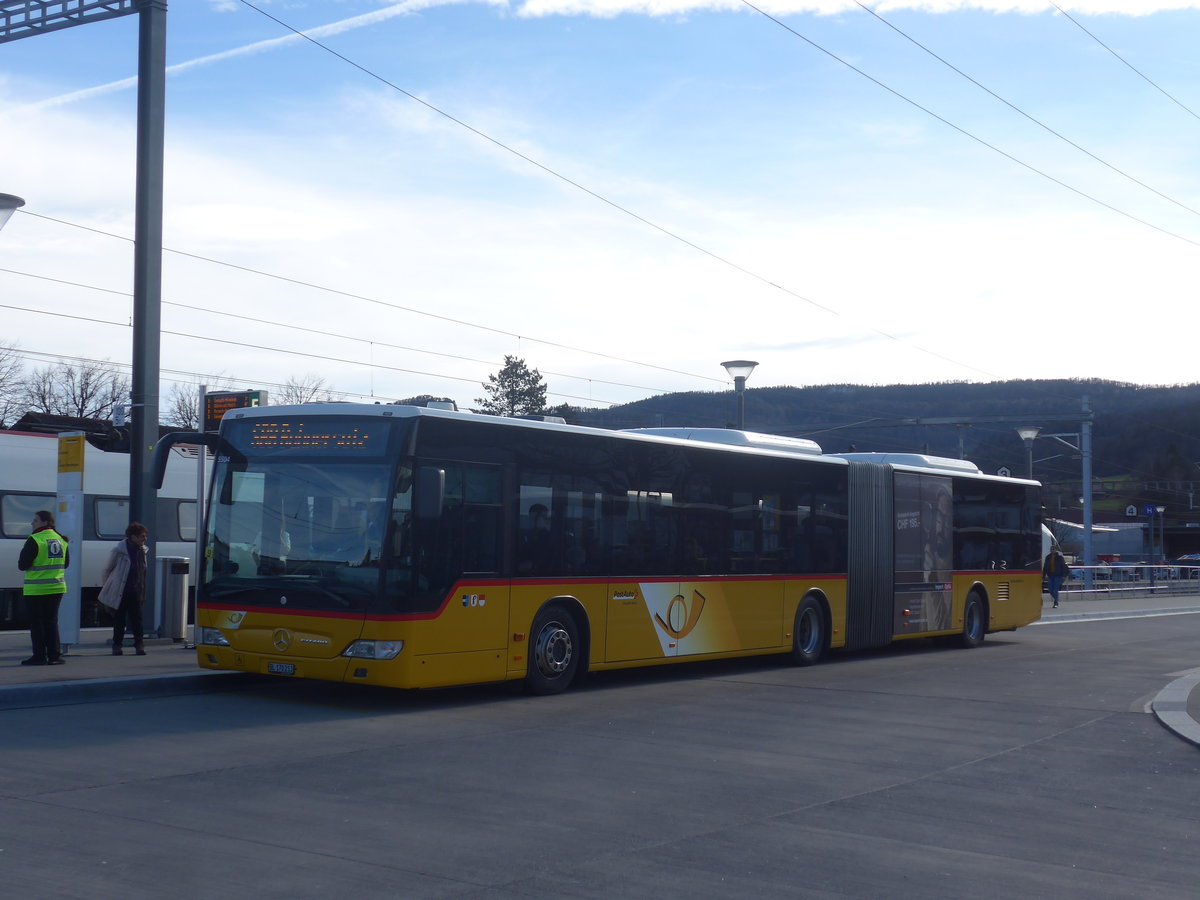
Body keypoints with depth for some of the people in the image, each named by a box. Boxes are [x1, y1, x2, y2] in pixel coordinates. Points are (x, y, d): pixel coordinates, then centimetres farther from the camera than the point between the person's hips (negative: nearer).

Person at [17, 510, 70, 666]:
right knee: (51, 621, 12)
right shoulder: (61, 540, 8)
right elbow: (66, 563, 16)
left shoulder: (34, 540, -14)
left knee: (36, 623, 1)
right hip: (56, 587, 6)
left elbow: (22, 565, -13)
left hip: (36, 589, -6)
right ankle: (54, 655, 9)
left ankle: (39, 656, 2)